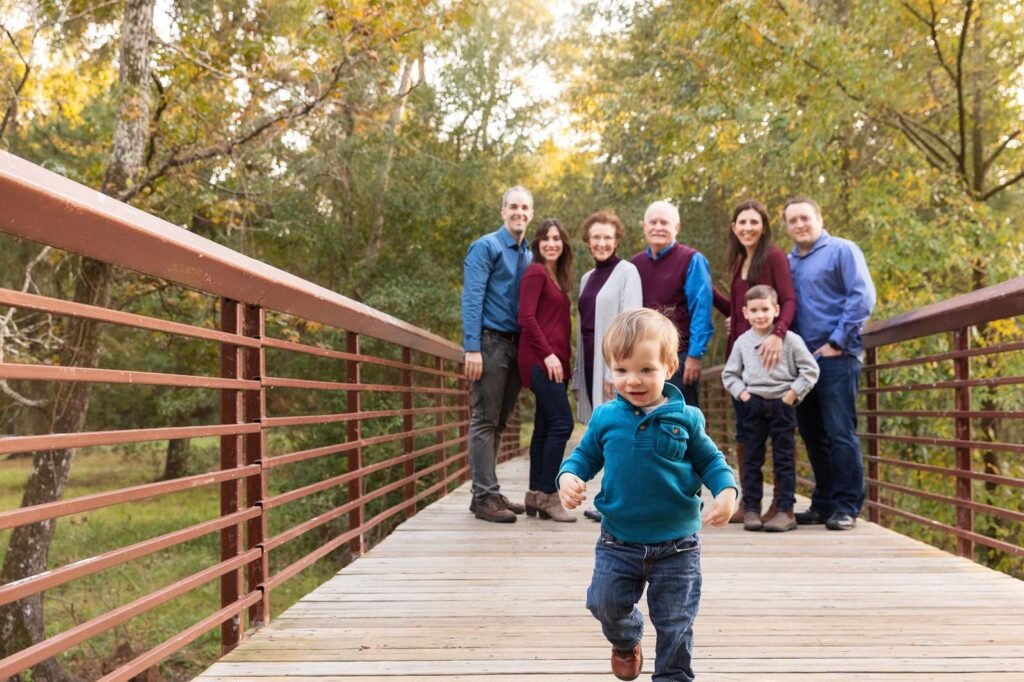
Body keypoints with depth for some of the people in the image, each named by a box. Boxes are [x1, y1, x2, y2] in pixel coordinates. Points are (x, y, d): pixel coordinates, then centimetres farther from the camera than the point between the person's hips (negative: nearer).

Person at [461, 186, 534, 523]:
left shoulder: (528, 256, 14)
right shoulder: (486, 247, -4)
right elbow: (471, 298, -12)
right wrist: (472, 348, -19)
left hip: (516, 344, 7)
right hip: (490, 342, -7)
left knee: (499, 422, 11)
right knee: (485, 420, -5)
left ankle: (490, 492, 19)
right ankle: (485, 497, -1)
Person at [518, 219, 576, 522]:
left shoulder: (558, 276, 20)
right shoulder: (536, 272, -5)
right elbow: (526, 317, -14)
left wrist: (562, 358, 12)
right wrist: (548, 354, -18)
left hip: (555, 361, 9)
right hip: (540, 360, -9)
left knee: (545, 427, 8)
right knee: (561, 422, -13)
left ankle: (536, 495, 12)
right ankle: (548, 495, -8)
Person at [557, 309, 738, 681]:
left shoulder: (686, 418, -7)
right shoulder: (605, 418, -5)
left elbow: (711, 461, 2)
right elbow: (584, 455, 7)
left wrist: (726, 491, -16)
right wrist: (568, 477, -14)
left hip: (677, 545, -1)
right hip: (618, 543, 1)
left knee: (676, 623, 8)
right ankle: (626, 641, 43)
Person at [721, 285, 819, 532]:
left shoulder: (790, 339, -2)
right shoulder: (742, 342, 6)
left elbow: (810, 370, -2)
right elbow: (729, 374, 12)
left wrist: (793, 394, -10)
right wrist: (741, 393, -3)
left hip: (782, 404, -2)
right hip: (752, 405, 3)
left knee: (784, 460, 1)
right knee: (752, 459, 5)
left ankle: (785, 511, 3)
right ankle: (751, 509, 8)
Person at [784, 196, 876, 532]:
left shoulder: (841, 250, -1)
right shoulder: (788, 262, 15)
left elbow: (863, 297, -10)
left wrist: (836, 342, -12)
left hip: (836, 357, -6)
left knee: (839, 433, -6)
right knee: (812, 435, 10)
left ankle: (846, 506, 2)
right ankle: (823, 503, 20)